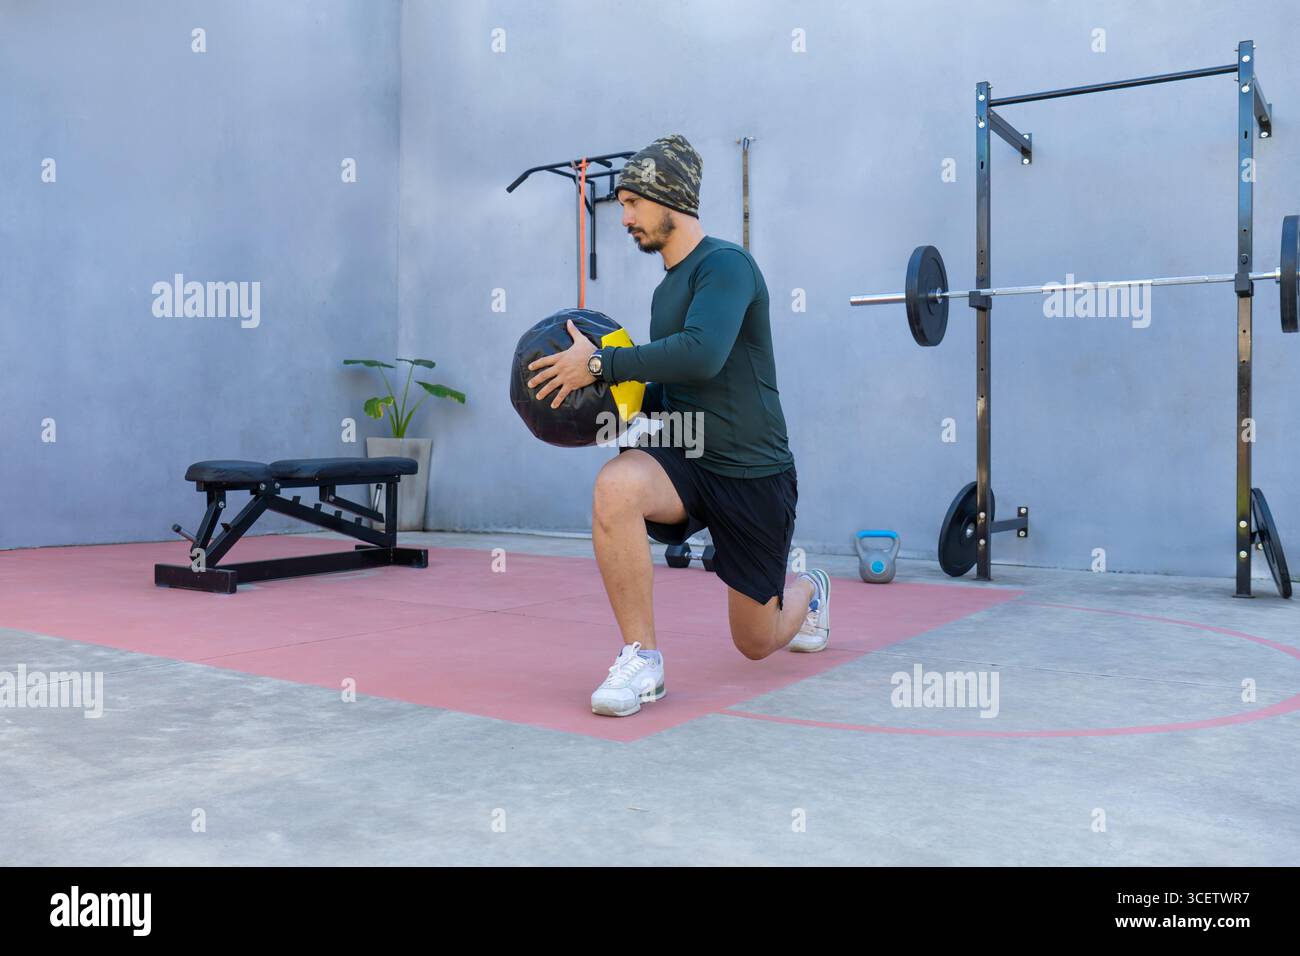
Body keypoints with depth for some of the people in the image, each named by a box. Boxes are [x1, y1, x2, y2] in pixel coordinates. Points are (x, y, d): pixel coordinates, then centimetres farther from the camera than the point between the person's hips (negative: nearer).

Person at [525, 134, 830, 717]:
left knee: (757, 642, 9)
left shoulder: (724, 264, -14)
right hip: (686, 459, 6)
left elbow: (702, 354, -33)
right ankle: (641, 658, -18)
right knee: (614, 488, -32)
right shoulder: (667, 288, 11)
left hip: (753, 472, -6)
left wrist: (601, 363, -27)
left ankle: (809, 592, 46)